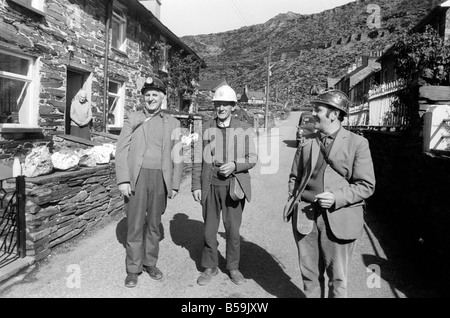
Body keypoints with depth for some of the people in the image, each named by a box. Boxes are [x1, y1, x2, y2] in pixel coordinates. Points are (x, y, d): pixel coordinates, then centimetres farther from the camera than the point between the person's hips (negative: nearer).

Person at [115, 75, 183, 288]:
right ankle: (133, 269, 18)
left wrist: (175, 185, 3)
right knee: (135, 224, 4)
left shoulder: (172, 123, 9)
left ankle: (150, 263, 28)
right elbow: (122, 150, -1)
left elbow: (177, 156, 8)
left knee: (154, 224, 11)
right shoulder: (132, 118, 6)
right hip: (136, 177, -1)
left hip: (160, 179, 2)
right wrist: (122, 180, -10)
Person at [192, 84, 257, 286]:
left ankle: (233, 267, 26)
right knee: (209, 229, 9)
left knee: (233, 229, 7)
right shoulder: (205, 128, 3)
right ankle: (210, 268, 26)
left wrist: (235, 165, -19)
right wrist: (196, 186, 1)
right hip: (210, 186, 1)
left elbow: (252, 159, 0)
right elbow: (198, 159, 4)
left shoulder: (245, 129, 0)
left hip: (234, 186, -1)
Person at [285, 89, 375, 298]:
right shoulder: (307, 142, 8)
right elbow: (294, 177, 15)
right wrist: (292, 203, 2)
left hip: (339, 219, -3)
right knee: (309, 273, 14)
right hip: (305, 217, 3)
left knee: (337, 276, 11)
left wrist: (337, 197, -19)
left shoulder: (357, 143, -3)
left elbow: (366, 185, -6)